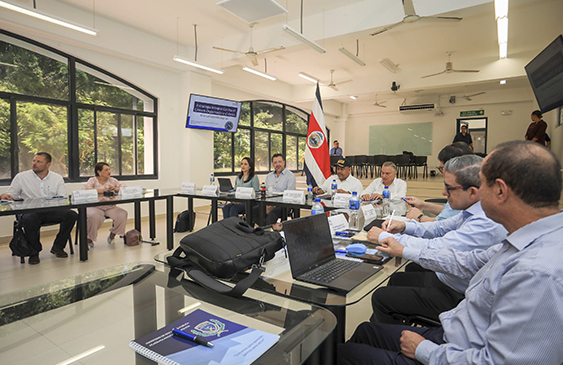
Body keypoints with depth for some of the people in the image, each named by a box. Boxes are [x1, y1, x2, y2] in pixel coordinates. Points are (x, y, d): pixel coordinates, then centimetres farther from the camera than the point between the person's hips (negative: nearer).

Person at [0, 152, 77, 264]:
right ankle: (34, 251, -11)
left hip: (52, 211, 2)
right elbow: (10, 195, 8)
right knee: (30, 220, -38)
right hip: (30, 212, -1)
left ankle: (58, 247, -6)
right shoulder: (21, 177, 7)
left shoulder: (57, 178, 9)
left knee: (72, 215, -26)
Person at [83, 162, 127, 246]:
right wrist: (104, 190, -20)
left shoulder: (112, 180, 11)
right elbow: (86, 189, -19)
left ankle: (113, 233, 6)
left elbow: (124, 187, 1)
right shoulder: (92, 180, 1)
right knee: (96, 217, -36)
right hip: (95, 207, -3)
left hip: (110, 207, 4)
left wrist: (115, 189, -20)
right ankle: (89, 238, -6)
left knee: (123, 214, -22)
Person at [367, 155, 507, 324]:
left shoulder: (486, 224, -31)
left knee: (381, 297, -6)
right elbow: (442, 228, 12)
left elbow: (432, 249, -33)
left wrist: (384, 237, -23)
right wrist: (404, 226, -3)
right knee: (396, 279, 21)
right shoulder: (473, 211, -1)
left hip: (456, 296, -9)